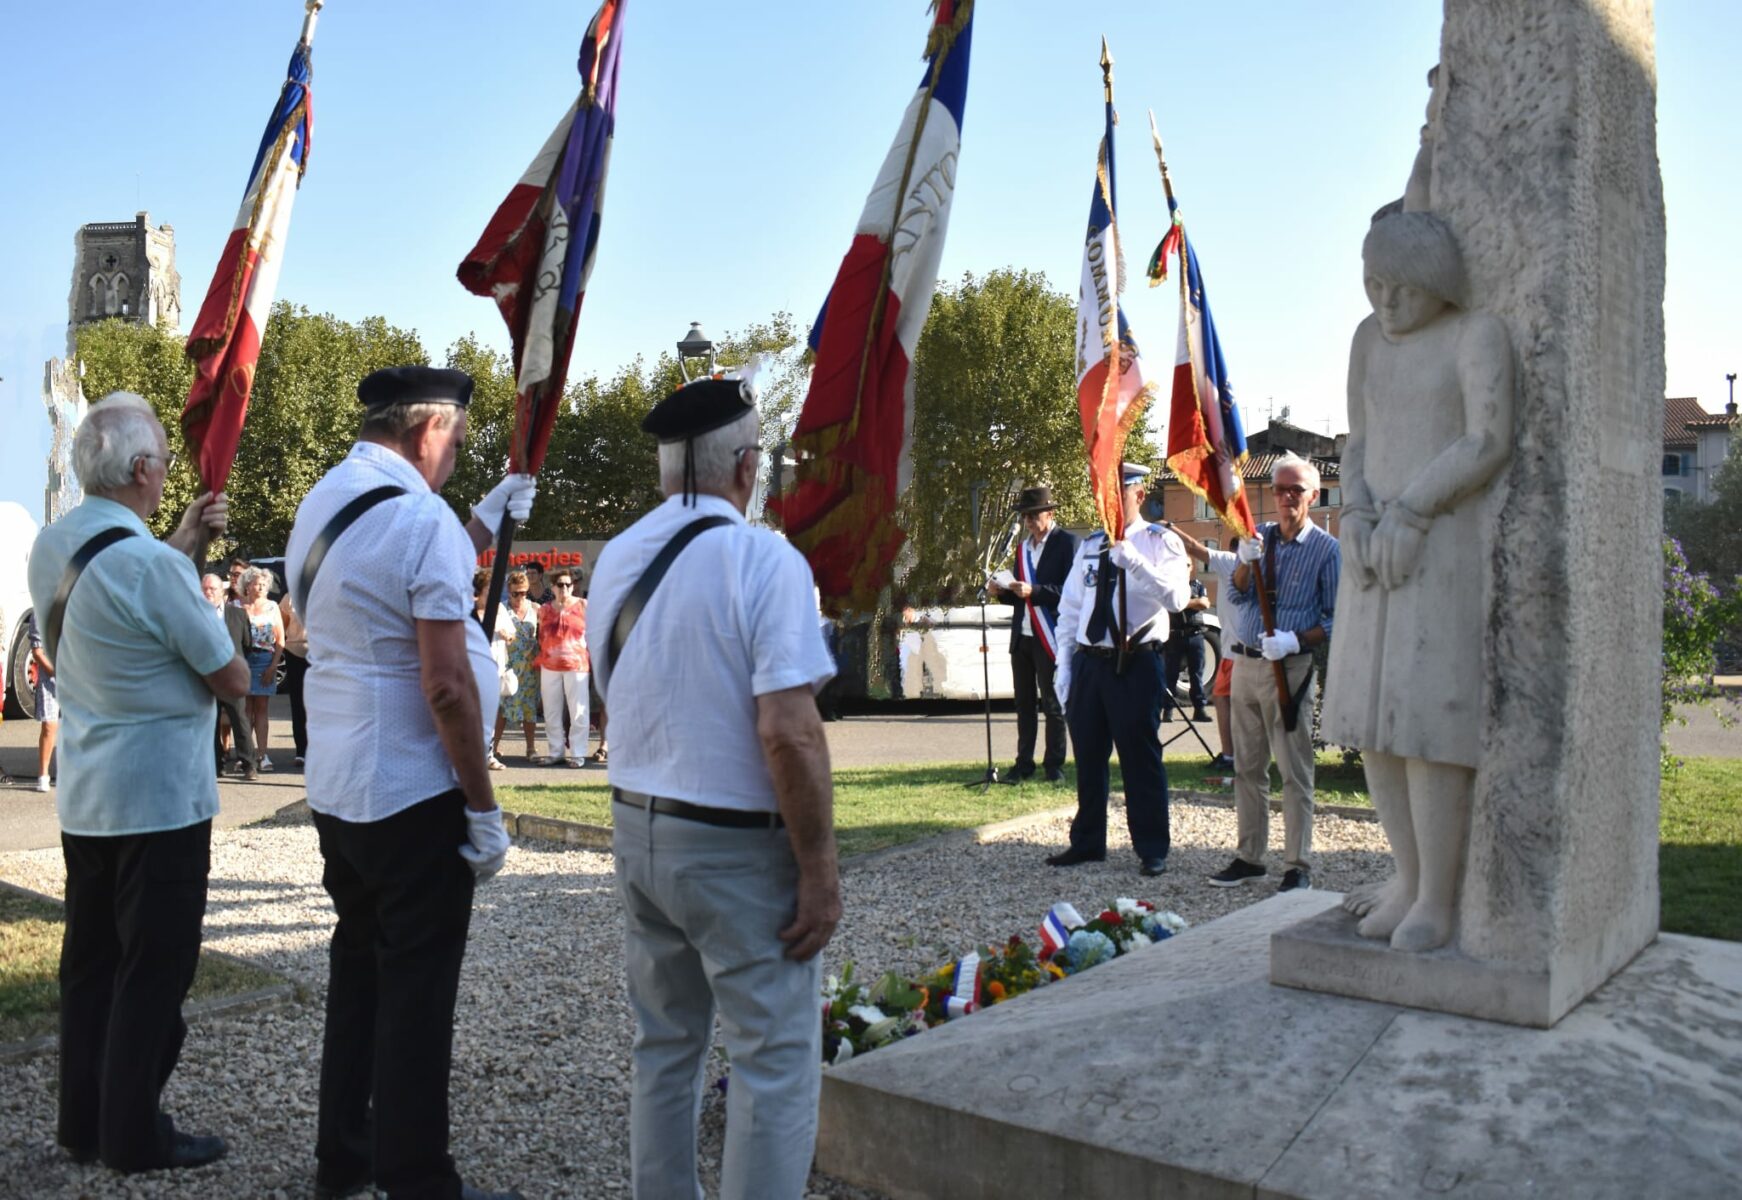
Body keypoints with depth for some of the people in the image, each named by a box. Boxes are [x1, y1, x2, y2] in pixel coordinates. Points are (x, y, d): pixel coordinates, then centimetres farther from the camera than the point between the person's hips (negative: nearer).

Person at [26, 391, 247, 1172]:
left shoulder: (51, 546, 3)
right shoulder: (150, 563, -23)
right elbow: (233, 681, -14)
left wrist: (184, 544, 9)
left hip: (83, 795, 9)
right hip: (160, 795, -8)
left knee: (91, 960, 17)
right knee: (152, 970, 3)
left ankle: (84, 1122, 27)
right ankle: (134, 1136, 13)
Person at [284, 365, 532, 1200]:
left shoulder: (320, 502, 8)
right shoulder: (420, 516, -19)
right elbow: (446, 683, -22)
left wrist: (488, 519, 21)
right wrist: (483, 810, -15)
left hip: (334, 787, 9)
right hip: (413, 794, -9)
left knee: (357, 967, 20)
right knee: (416, 989, 2)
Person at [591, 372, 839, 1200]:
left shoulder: (616, 559, 4)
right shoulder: (763, 559, -17)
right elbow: (788, 733, -23)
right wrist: (819, 870, -15)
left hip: (635, 826, 7)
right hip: (736, 848, -7)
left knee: (664, 1045, 20)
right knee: (775, 1059, 5)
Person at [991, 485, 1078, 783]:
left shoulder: (1067, 542, -5)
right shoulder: (1023, 546, 17)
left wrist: (1034, 591, -23)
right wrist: (1004, 591, 0)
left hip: (1049, 638, -7)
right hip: (1022, 636, 7)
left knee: (1053, 703, 1)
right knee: (1024, 703, 10)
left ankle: (1054, 765, 7)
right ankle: (1024, 763, 16)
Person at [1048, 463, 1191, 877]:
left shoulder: (1161, 542, -4)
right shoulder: (1089, 545, 12)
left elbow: (1176, 598, -20)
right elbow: (1070, 607, 14)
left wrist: (1132, 559, -31)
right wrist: (1064, 665, 9)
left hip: (1135, 663, -5)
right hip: (1089, 661, 5)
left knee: (1141, 758, 1)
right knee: (1088, 757, 13)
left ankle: (1152, 850, 14)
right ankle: (1087, 842, 27)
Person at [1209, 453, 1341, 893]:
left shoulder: (1326, 548, -2)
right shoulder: (1260, 535, 11)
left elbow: (1335, 619, -2)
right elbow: (1239, 596, 4)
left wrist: (1295, 640, -18)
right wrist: (1245, 561, -15)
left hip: (1291, 668, -5)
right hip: (1245, 662, 5)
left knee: (1295, 772, -2)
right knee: (1247, 768, 11)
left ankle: (1298, 867, 5)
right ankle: (1249, 857, 21)